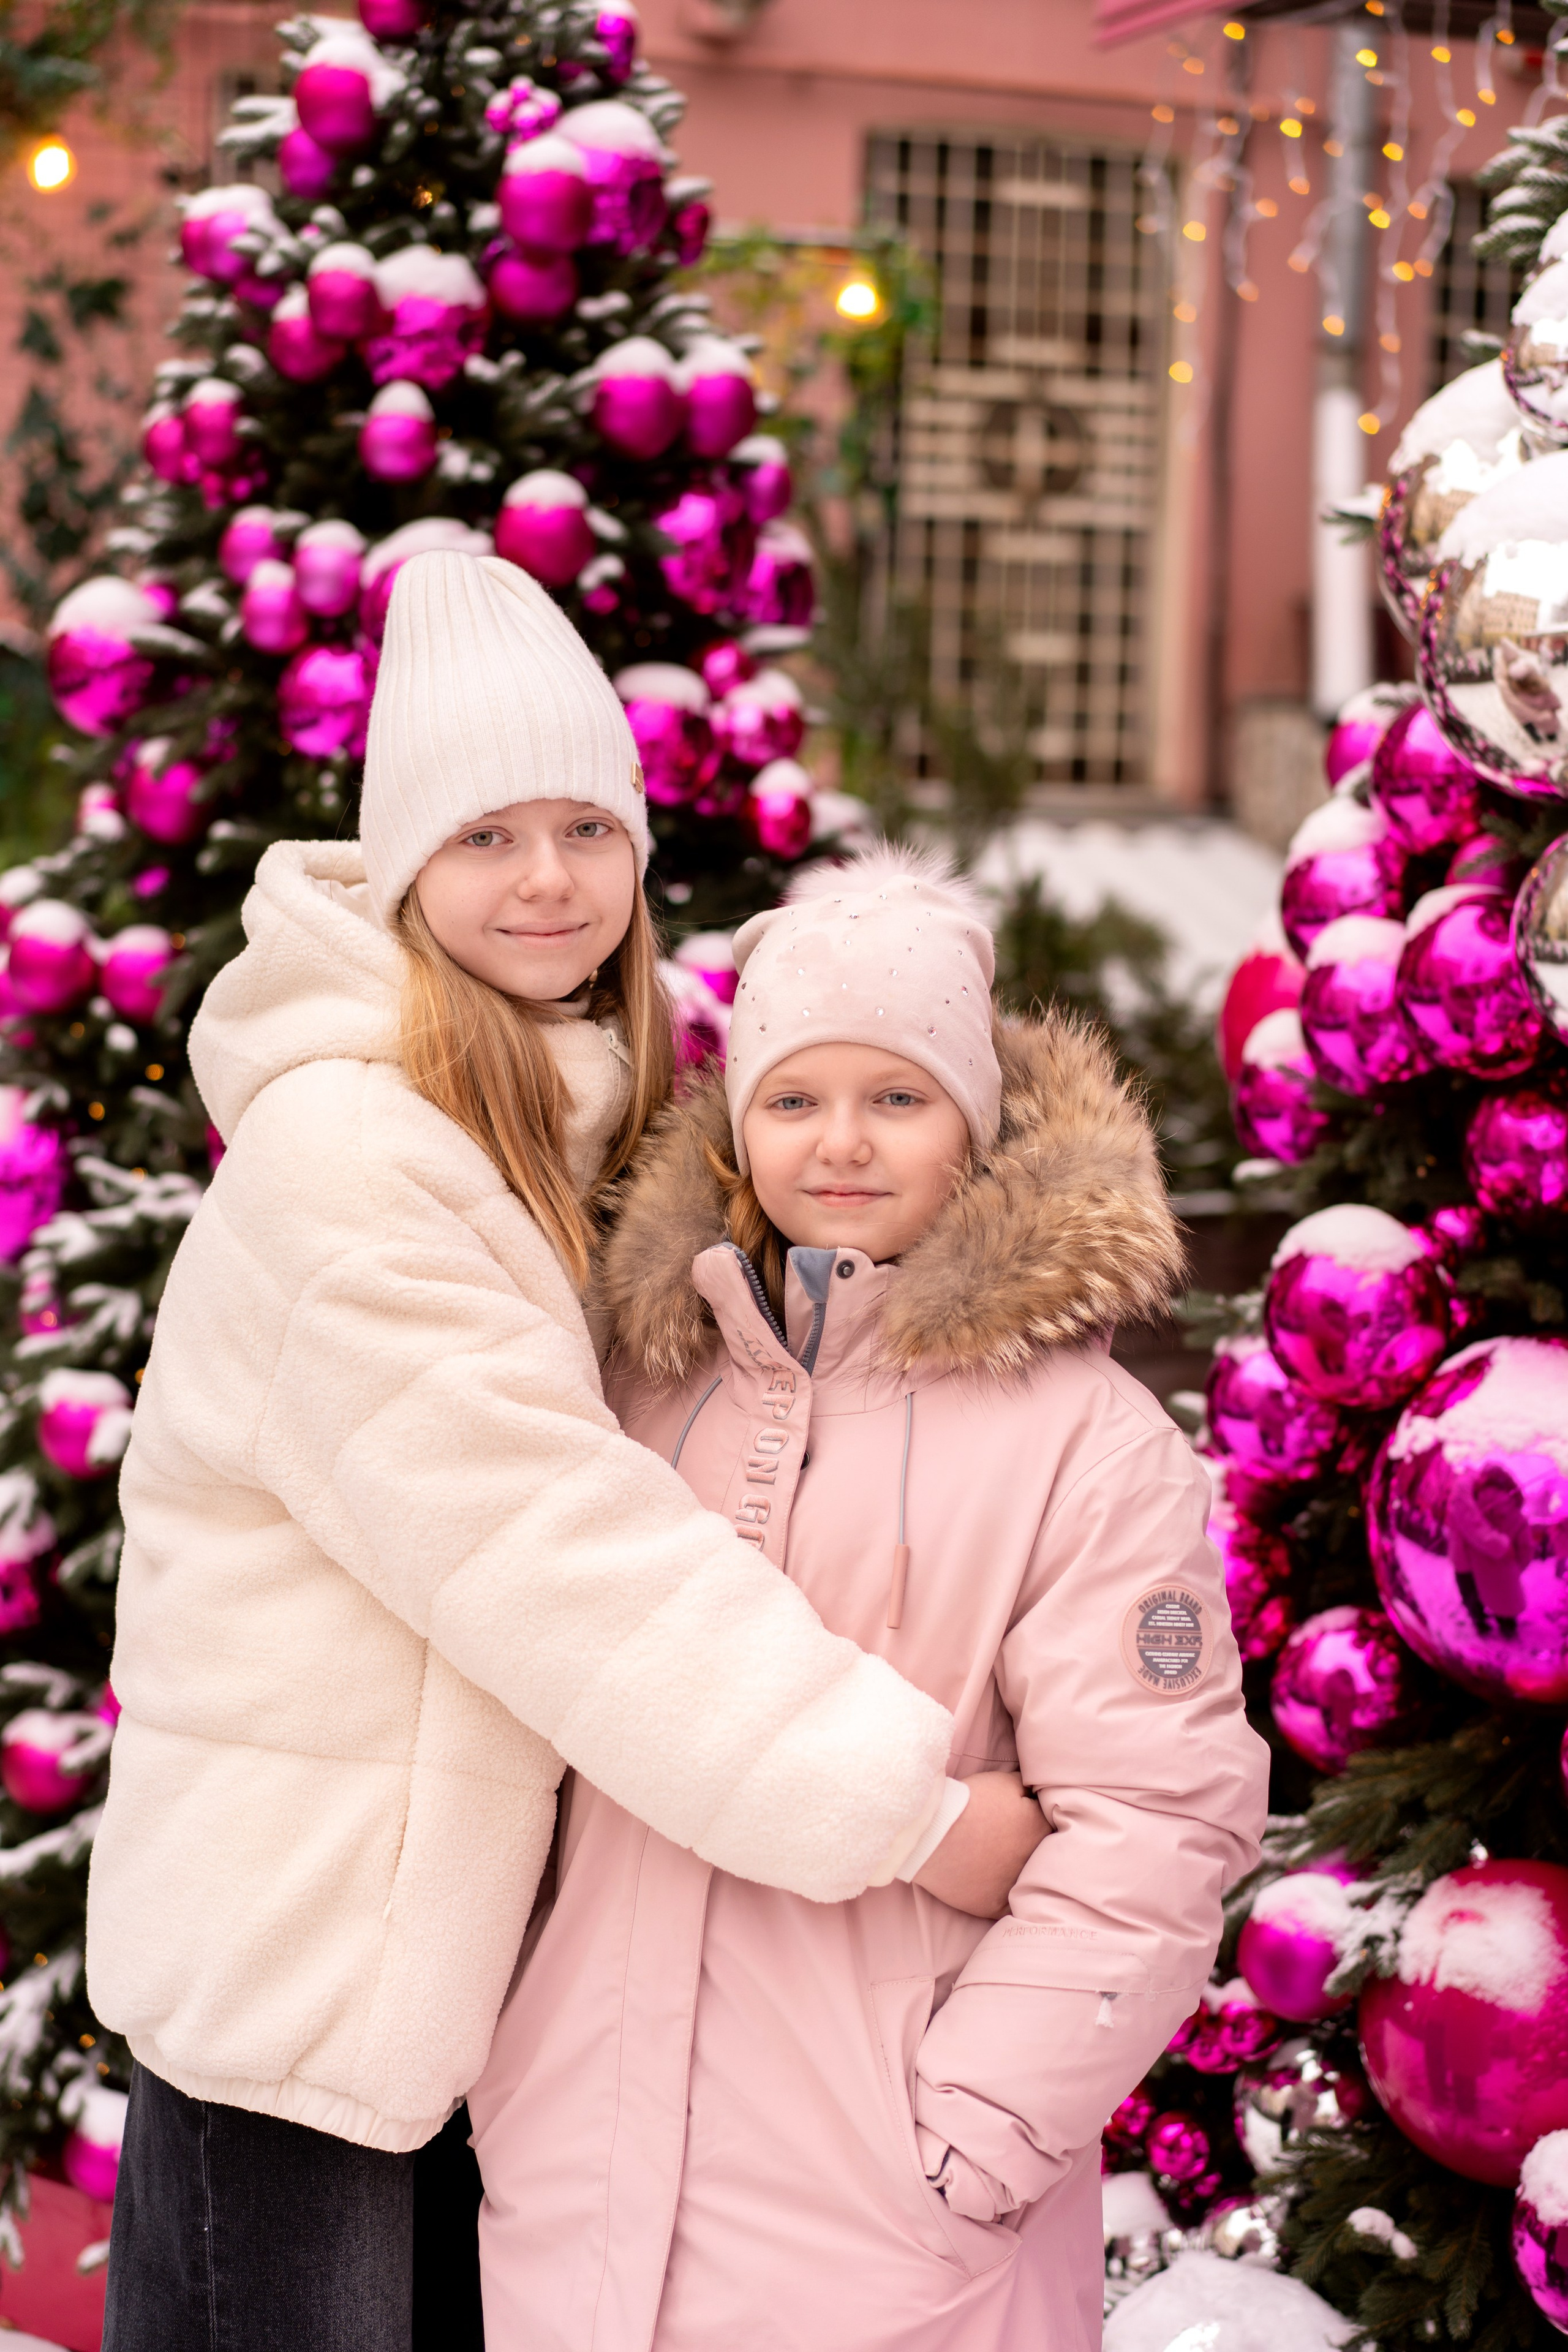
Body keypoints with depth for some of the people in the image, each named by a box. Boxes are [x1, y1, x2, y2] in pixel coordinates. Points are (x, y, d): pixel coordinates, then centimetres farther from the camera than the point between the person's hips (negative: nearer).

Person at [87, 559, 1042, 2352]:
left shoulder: (558, 1117, 11)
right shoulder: (347, 1150, -19)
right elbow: (553, 1550, -24)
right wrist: (901, 1800, -23)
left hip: (414, 1917, 9)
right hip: (288, 1938, -9)